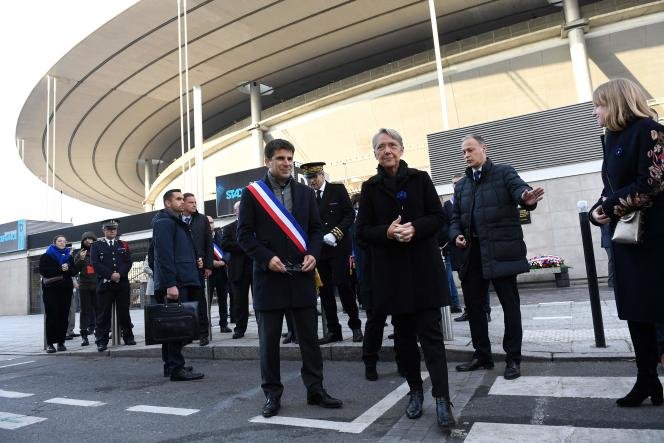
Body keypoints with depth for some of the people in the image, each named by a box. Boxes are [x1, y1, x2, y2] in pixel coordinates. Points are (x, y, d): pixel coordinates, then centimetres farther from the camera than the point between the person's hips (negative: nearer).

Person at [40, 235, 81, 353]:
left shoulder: (69, 257, 16)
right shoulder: (46, 256, 7)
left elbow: (74, 272, 7)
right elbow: (43, 270, -8)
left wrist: (67, 269, -13)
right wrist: (60, 269, -12)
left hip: (66, 289, 3)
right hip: (51, 289, -3)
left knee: (64, 315, -1)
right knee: (52, 315, -6)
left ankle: (61, 342, 4)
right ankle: (50, 343, -1)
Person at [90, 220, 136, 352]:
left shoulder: (123, 245, 14)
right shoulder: (96, 245, 7)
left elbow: (128, 262, 4)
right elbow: (96, 264, -4)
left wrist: (119, 274, -13)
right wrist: (111, 275, -14)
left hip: (122, 284, 2)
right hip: (104, 284, -2)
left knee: (124, 312, 8)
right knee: (103, 314, 0)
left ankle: (128, 337, 18)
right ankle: (102, 341, 5)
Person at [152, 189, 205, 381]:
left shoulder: (177, 222, 24)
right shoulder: (165, 221, -7)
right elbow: (164, 255, -17)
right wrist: (170, 284, -23)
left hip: (183, 281, 10)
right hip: (175, 283, -10)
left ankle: (171, 365, 21)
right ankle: (176, 368, -4)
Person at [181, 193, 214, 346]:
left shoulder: (202, 219, 8)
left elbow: (209, 243, 5)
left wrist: (208, 265, 0)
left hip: (198, 266, 0)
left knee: (200, 298, 3)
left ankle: (203, 332, 8)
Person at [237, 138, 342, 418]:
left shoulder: (305, 193, 10)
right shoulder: (252, 193, 1)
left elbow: (316, 228, 11)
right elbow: (244, 234, -3)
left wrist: (312, 254, -8)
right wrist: (267, 258, -16)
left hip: (301, 276, 3)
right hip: (269, 276, -2)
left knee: (310, 337, 8)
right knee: (269, 340, 7)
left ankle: (315, 390, 21)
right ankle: (272, 394, 20)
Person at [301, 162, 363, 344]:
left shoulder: (338, 189, 1)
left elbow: (350, 214, -3)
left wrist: (335, 234, -15)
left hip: (338, 247, -3)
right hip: (318, 249, 4)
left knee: (343, 285, -7)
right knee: (325, 290, 5)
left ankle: (355, 325, 12)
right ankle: (333, 330, 15)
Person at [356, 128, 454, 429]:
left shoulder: (420, 178, 3)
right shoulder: (370, 187, 5)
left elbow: (439, 217, 1)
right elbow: (362, 231, 2)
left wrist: (414, 229, -17)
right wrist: (387, 232, -17)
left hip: (424, 267, -1)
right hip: (391, 270, 2)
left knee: (430, 333, -3)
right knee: (403, 334, 10)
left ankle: (442, 399, 2)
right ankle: (416, 392, 24)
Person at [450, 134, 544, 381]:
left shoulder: (504, 173, 3)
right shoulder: (461, 185, 17)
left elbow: (519, 189, -17)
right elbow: (456, 218, 18)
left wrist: (527, 199, -41)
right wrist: (456, 235, -4)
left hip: (501, 251, -5)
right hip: (472, 252, 5)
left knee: (510, 305, 1)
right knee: (473, 305, 10)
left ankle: (513, 359, 14)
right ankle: (482, 355, 25)